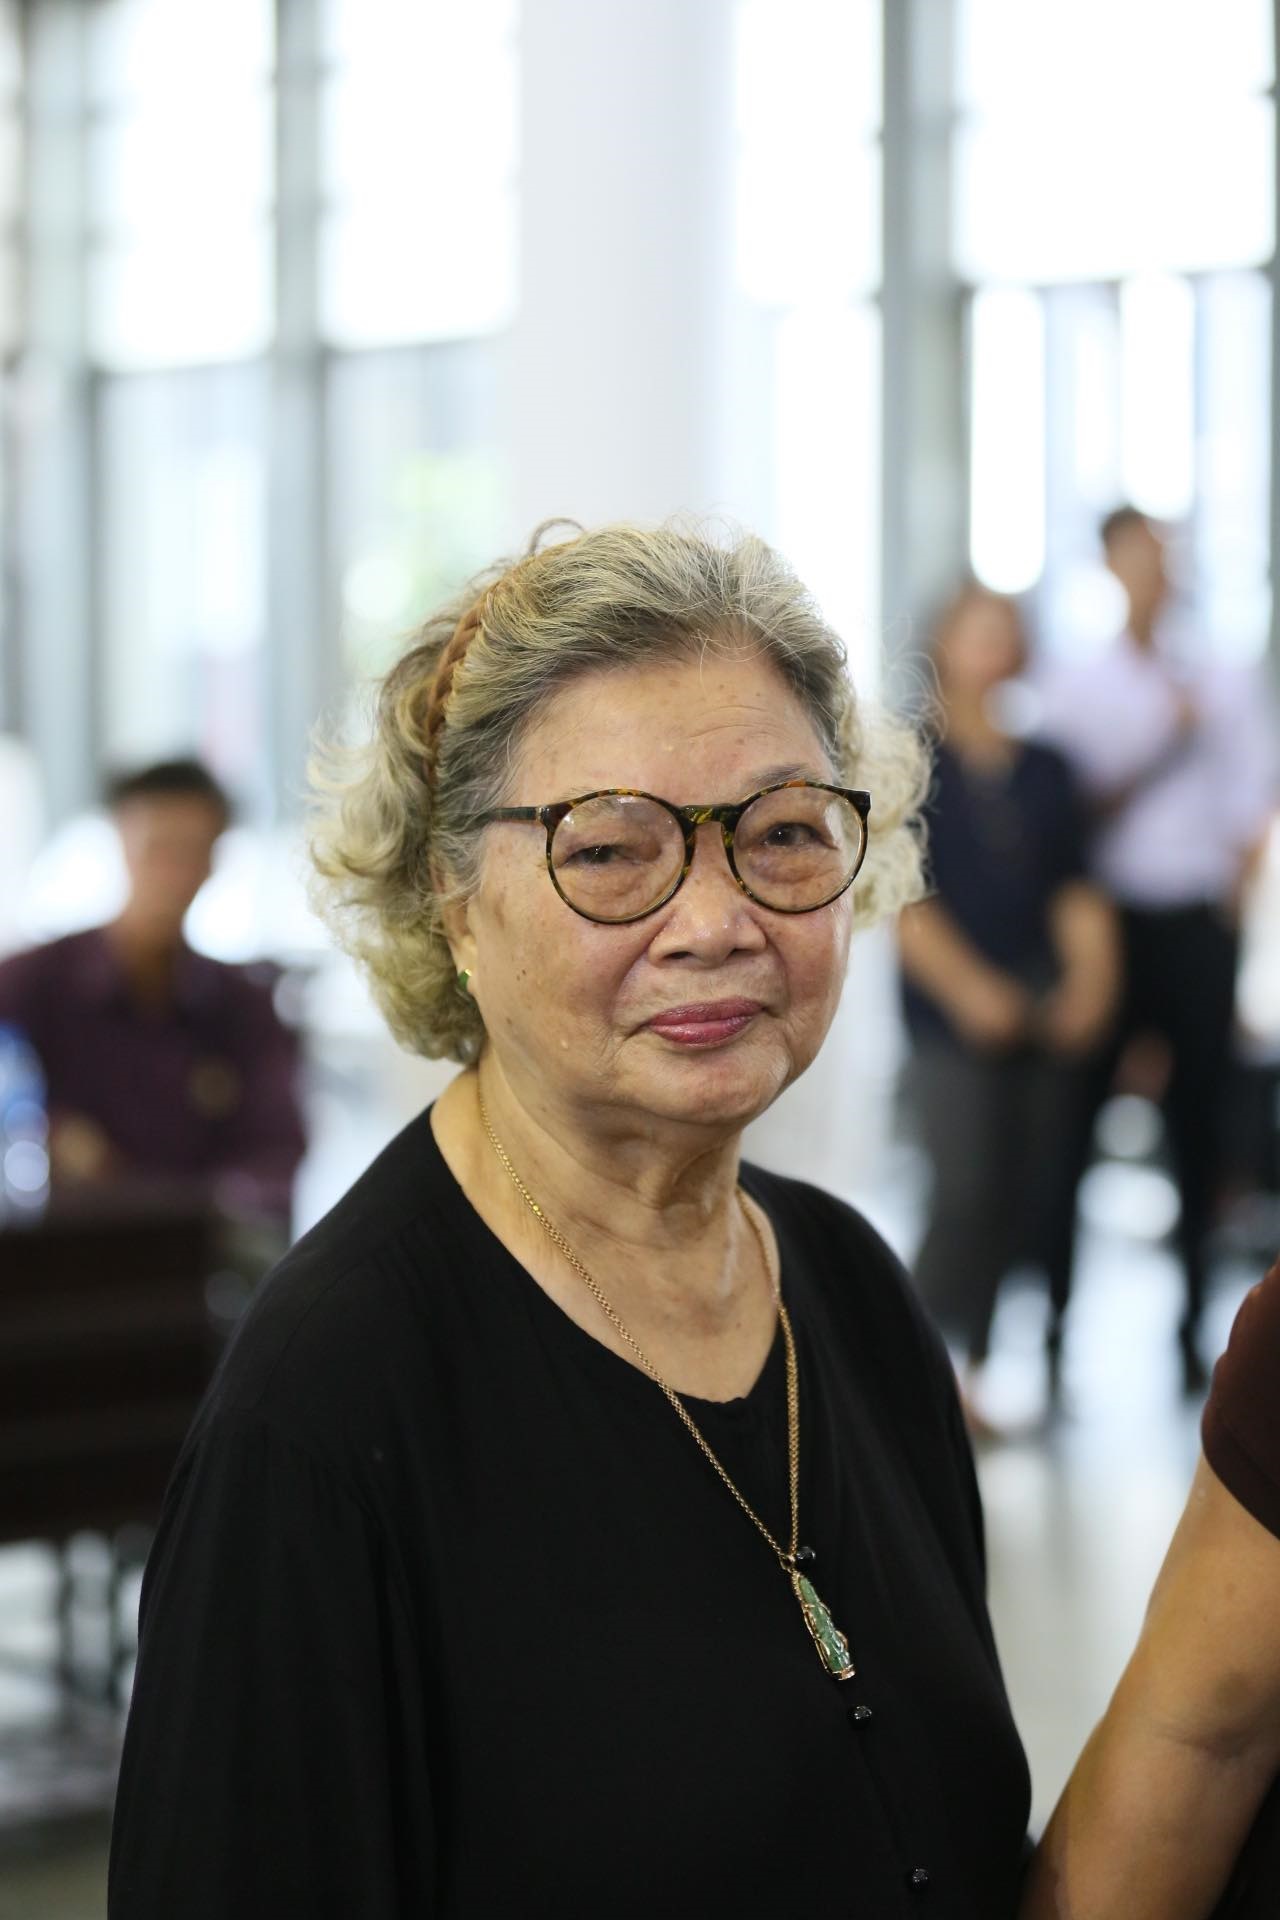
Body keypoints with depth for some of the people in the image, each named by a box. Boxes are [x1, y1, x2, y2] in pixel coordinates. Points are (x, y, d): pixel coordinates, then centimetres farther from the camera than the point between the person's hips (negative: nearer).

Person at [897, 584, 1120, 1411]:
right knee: (970, 1194, -12)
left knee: (1042, 1200, 4)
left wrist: (1090, 979, -7)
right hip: (954, 1021, -4)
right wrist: (972, 989, -15)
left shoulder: (1047, 771, 13)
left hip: (1046, 1023, 4)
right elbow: (905, 901, -6)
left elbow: (1078, 892, 9)